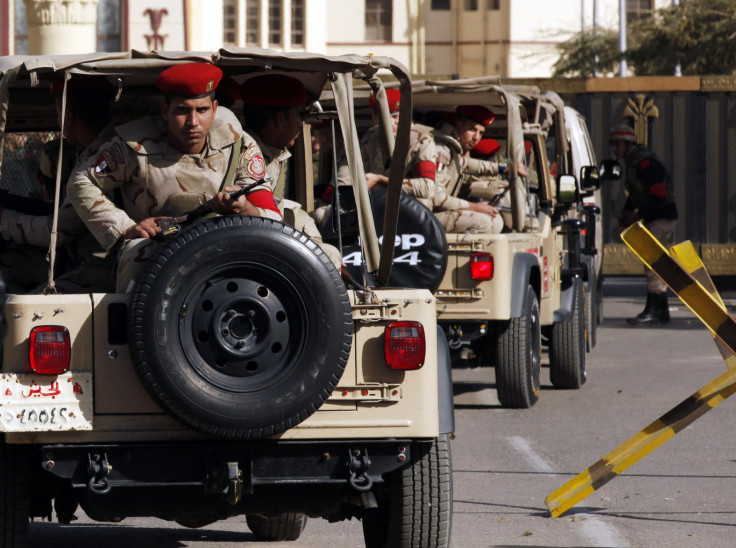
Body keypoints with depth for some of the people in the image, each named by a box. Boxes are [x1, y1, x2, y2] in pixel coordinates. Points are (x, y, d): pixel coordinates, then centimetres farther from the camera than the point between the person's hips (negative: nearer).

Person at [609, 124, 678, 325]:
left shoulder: (645, 163, -21)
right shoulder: (631, 163, 11)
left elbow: (659, 195, -25)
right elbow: (634, 194, 23)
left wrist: (637, 216, -20)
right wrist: (626, 212, 5)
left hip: (662, 218, -10)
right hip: (652, 218, 10)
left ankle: (652, 311, -15)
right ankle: (661, 310, 19)